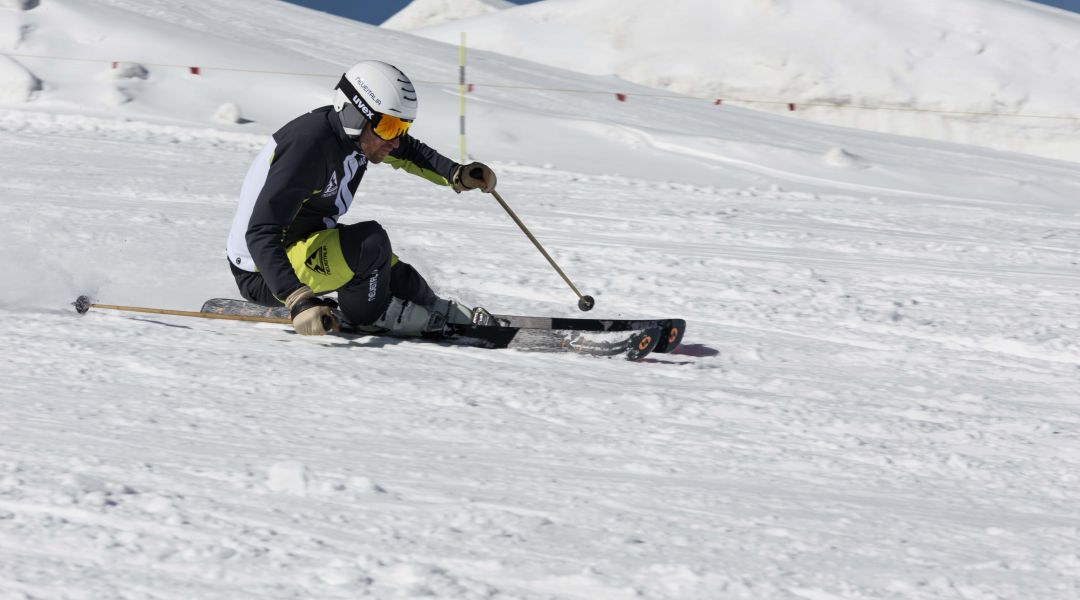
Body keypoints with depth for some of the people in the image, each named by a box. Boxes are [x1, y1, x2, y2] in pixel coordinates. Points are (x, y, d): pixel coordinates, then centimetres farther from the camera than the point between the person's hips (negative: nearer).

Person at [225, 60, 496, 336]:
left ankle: (441, 313, 43)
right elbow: (260, 234, -36)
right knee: (370, 242, -25)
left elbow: (408, 152, 16)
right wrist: (298, 300, -46)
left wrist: (458, 175, -1)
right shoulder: (308, 147, -31)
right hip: (262, 276, -9)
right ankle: (372, 312, 0)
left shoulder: (356, 131, -6)